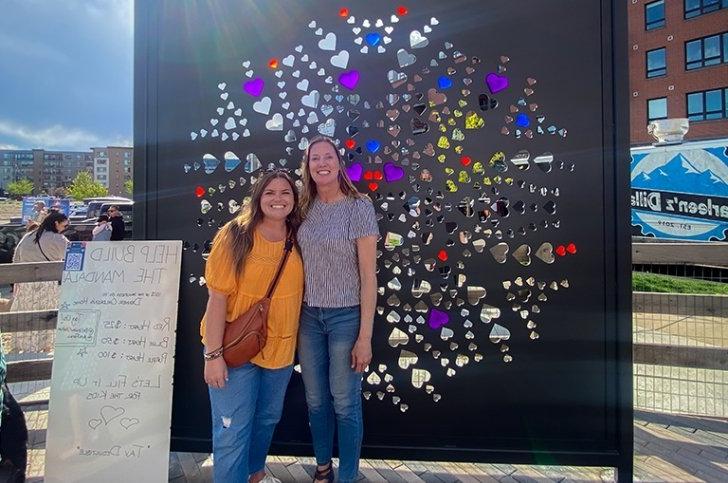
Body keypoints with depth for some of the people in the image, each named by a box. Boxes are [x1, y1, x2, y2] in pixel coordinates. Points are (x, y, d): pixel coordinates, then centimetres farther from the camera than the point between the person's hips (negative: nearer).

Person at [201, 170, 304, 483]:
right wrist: (213, 353, -17)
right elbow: (217, 297, -15)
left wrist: (295, 340, 8)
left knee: (268, 419, 22)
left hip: (280, 348, 5)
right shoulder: (234, 236, -14)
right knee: (232, 432, 1)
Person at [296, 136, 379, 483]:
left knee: (345, 403, 8)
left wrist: (365, 335, -13)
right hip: (308, 316, 5)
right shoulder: (306, 208, 5)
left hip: (346, 317, -4)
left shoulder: (359, 207, -9)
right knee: (316, 400, 17)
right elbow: (299, 263, 10)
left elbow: (368, 275, -11)